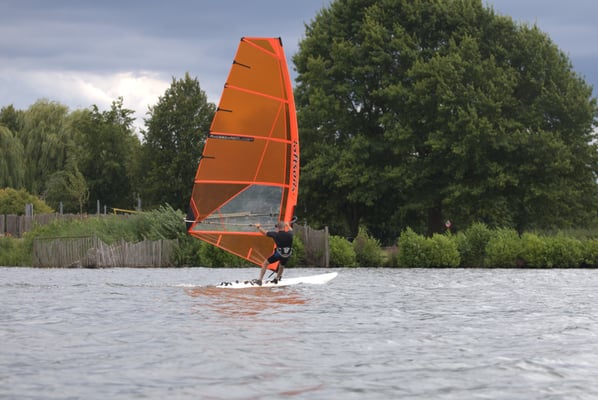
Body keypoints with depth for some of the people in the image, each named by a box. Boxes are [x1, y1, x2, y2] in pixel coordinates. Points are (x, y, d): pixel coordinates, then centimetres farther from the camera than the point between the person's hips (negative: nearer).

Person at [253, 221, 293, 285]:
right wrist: (287, 225, 48)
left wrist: (258, 227, 21)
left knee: (265, 263, 14)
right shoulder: (289, 234, -1)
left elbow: (264, 232, 2)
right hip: (287, 255, 4)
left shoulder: (276, 234, -10)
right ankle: (277, 278, 49)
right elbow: (290, 230, 27)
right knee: (282, 265, 36)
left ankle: (260, 280, 7)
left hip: (278, 254, -4)